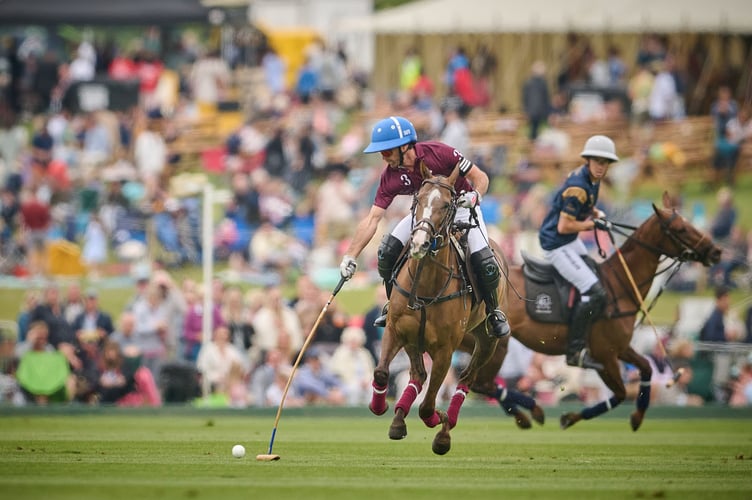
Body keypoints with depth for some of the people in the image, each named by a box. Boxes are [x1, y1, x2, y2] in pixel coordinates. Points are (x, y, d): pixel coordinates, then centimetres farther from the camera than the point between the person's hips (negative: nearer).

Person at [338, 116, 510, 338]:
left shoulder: (438, 153, -29)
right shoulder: (390, 177, -17)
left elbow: (480, 177, -21)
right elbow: (372, 219, -18)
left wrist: (474, 196, -43)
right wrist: (350, 257, -24)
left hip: (462, 209, -4)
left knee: (484, 262, -23)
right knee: (388, 251, -14)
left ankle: (493, 311, 4)